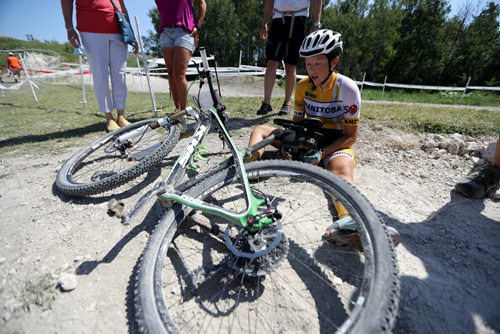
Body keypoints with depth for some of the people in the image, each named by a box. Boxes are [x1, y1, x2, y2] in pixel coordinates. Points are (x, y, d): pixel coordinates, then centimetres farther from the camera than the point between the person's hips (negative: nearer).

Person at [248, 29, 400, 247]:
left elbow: (351, 135, -10)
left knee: (342, 168, -41)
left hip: (335, 144, -4)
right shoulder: (303, 86, 2)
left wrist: (322, 153, -25)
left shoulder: (347, 88, -10)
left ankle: (346, 224, -67)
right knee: (260, 130, -10)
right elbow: (297, 121, 5)